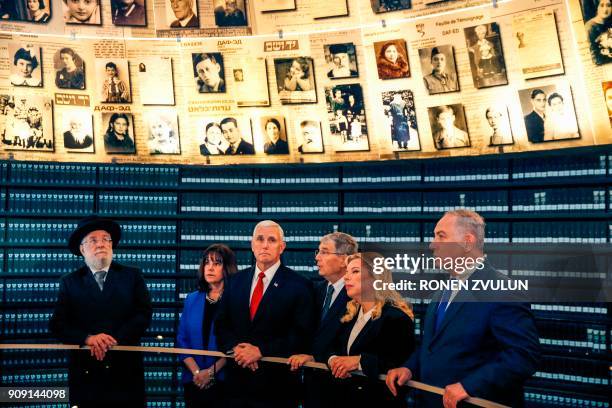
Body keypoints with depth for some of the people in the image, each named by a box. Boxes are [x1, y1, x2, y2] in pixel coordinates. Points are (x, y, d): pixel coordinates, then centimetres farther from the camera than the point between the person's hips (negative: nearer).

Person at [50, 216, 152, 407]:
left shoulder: (132, 276, 7)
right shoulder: (70, 282, 7)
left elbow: (144, 314, -3)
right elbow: (57, 324, -1)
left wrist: (113, 341, -15)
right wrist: (88, 339, -18)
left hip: (126, 370, 0)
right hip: (85, 371, 0)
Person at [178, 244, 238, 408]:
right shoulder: (192, 299, 9)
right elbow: (182, 340, 6)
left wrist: (211, 371, -14)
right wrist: (196, 372, -8)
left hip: (225, 381, -4)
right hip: (193, 381, 4)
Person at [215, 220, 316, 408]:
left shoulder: (299, 285, -6)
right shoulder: (236, 280, 9)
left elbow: (302, 335, -11)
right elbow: (222, 324, 10)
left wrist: (260, 351, -17)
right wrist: (235, 347, -10)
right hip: (237, 380, 4)